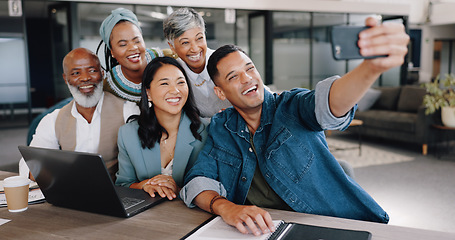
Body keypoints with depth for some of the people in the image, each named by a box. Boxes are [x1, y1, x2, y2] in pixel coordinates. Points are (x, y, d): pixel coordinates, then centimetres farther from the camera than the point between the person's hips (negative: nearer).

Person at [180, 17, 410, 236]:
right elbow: (198, 180, -1)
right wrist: (225, 207, -23)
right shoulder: (220, 129, 5)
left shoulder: (290, 107, -6)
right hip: (262, 229, 3)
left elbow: (326, 102, -26)